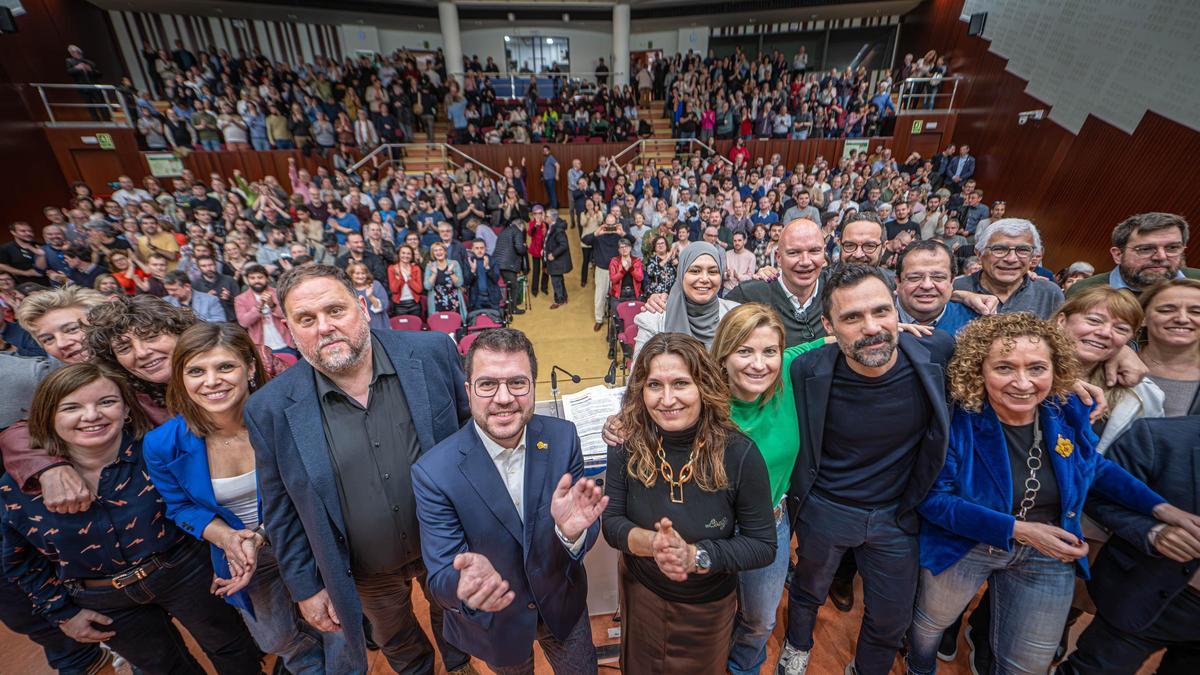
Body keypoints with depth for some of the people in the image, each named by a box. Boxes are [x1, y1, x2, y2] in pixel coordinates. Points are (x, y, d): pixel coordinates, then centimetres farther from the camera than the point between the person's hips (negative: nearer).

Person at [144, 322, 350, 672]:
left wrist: (260, 537, -26)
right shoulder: (163, 445, -20)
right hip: (237, 553, 3)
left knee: (336, 630, 19)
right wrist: (226, 538, -22)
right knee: (277, 640, 30)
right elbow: (181, 506, -4)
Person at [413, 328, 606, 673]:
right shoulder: (433, 471, -27)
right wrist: (466, 583, -44)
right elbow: (440, 576, -21)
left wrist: (572, 531, -40)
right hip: (491, 618, -1)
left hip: (563, 603, 2)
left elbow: (587, 536, -16)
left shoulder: (563, 437, -20)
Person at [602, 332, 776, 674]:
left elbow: (763, 545, -18)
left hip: (709, 604, -1)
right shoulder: (627, 445, -21)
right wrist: (650, 542, -34)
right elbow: (611, 523, -14)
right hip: (641, 592, 2)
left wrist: (695, 555, -31)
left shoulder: (739, 453, -26)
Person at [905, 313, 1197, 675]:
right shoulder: (957, 421, -28)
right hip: (965, 546, -3)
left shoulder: (1068, 413, -13)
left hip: (1047, 557, 4)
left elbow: (1095, 467, 8)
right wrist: (1018, 529, -29)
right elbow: (934, 497, -25)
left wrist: (1162, 508, -3)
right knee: (929, 624, 23)